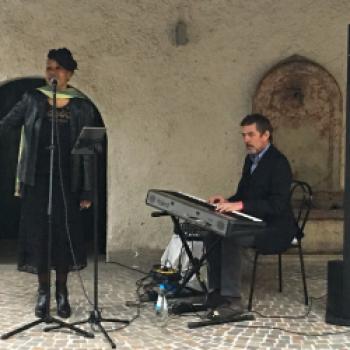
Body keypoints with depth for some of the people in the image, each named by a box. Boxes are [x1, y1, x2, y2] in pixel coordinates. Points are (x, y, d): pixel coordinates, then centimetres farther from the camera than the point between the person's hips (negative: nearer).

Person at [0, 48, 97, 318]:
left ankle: (62, 292, 16)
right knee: (38, 233, 3)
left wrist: (87, 191, -3)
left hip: (66, 181, -1)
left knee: (64, 233, 2)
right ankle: (43, 292, 16)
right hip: (37, 180, 1)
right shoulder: (32, 100, 5)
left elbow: (88, 151, 0)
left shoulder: (82, 107, 2)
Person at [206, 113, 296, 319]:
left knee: (230, 238, -29)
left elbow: (278, 204, -26)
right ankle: (216, 292, -4)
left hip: (276, 229, -9)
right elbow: (243, 194, 20)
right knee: (212, 233, -10)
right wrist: (228, 202, -3)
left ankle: (232, 300, -23)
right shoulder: (251, 159, 12)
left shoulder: (278, 163, -17)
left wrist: (239, 205, -31)